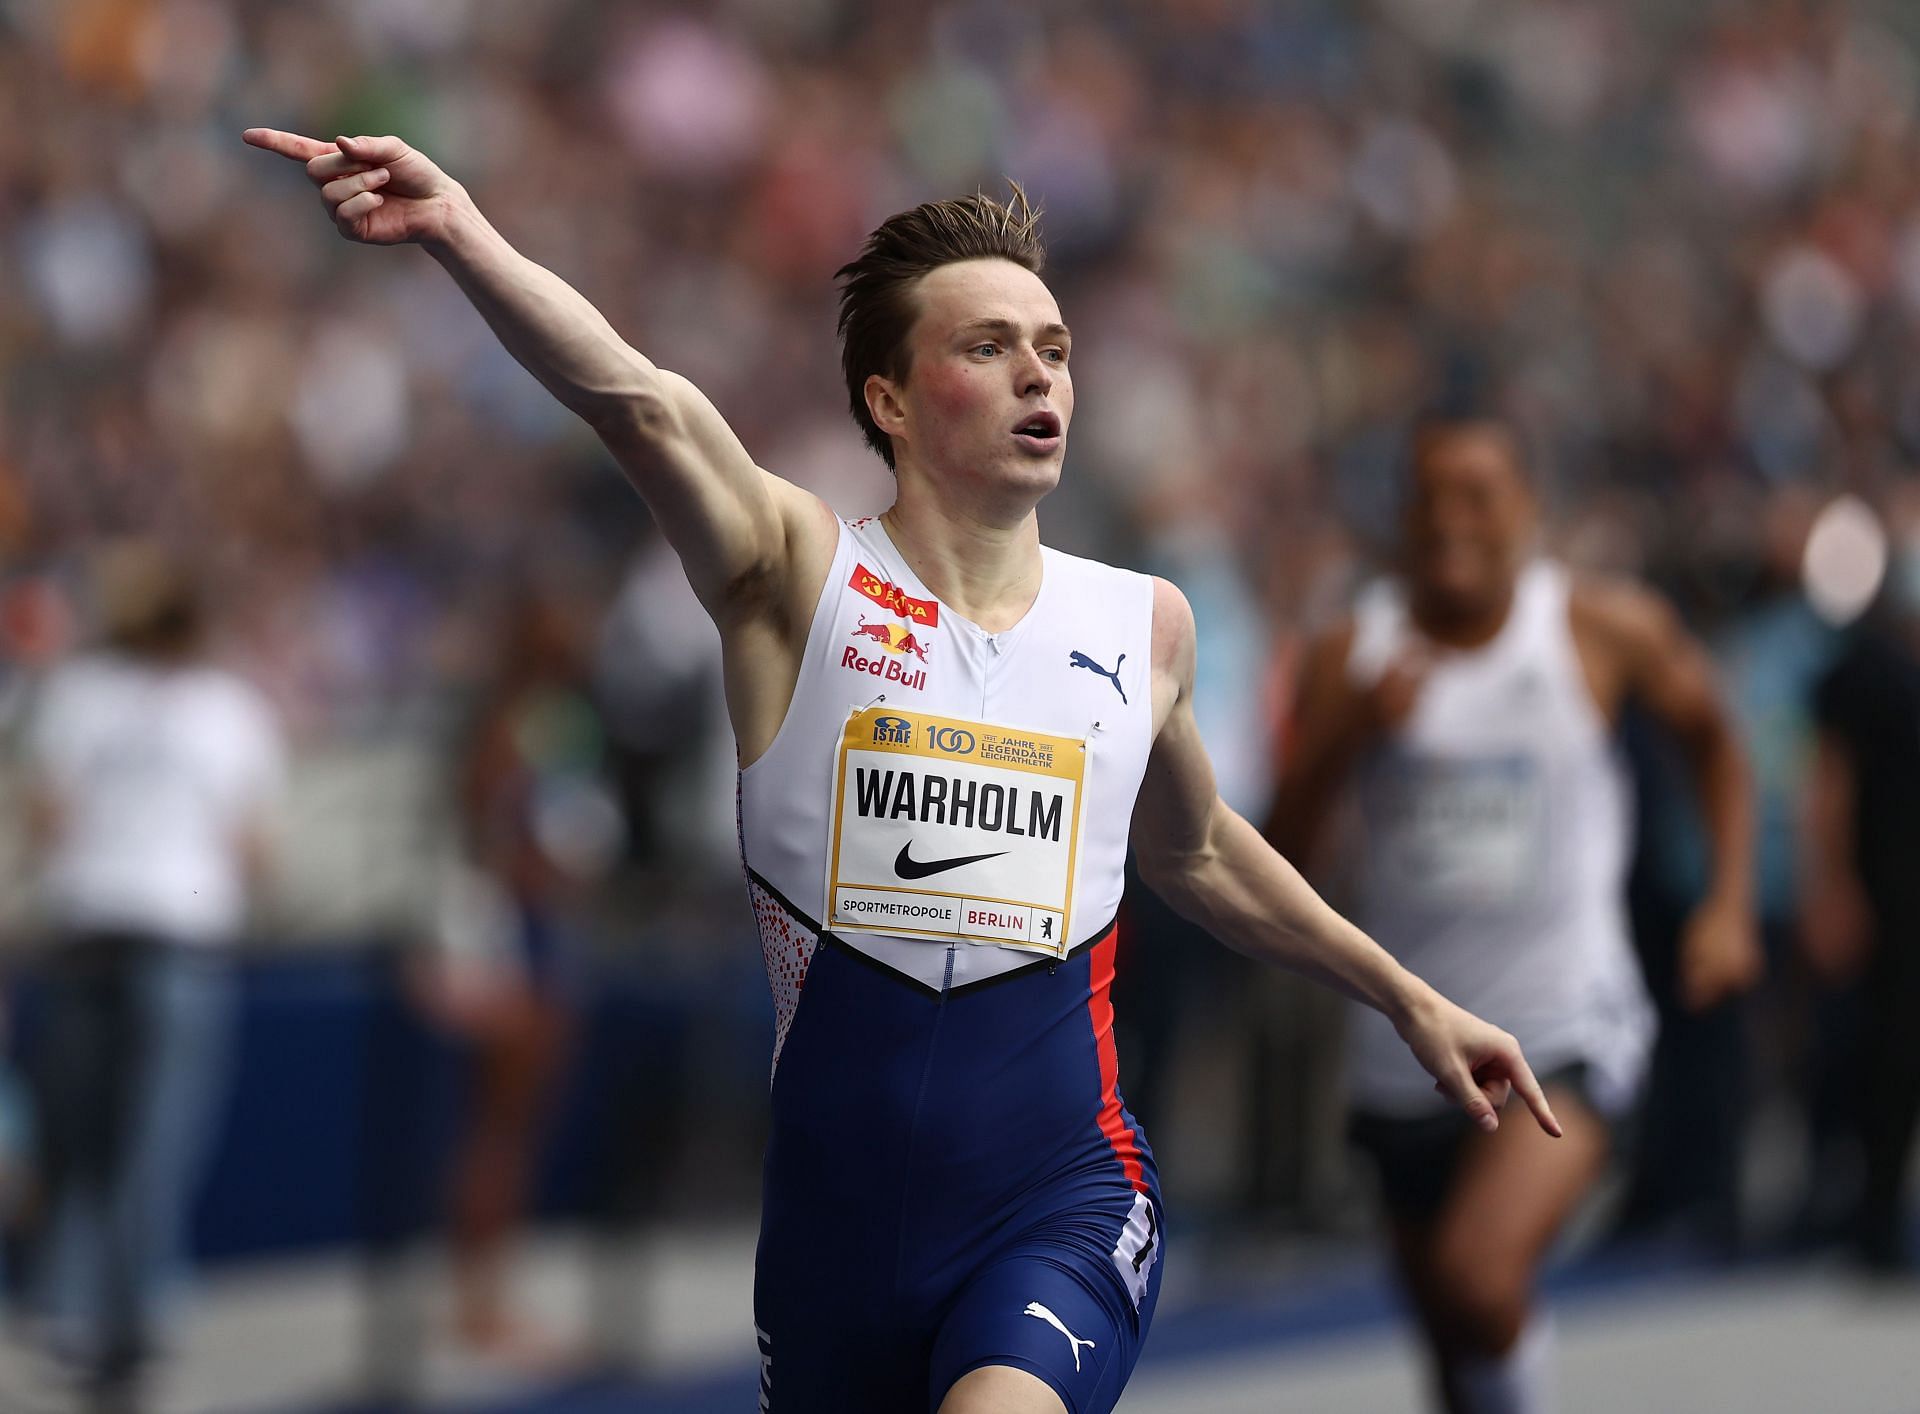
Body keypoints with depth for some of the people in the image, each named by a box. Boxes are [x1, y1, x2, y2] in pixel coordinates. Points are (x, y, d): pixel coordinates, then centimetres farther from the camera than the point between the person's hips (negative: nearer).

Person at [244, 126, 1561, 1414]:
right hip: (836, 1212, 0)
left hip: (1065, 1199, 0)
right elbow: (642, 404, -24)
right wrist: (462, 232, -41)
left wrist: (1408, 998, 32)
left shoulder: (1142, 627, 7)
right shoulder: (803, 577, -4)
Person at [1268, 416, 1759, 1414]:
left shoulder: (1606, 632, -4)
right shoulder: (1352, 655, -1)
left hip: (1567, 1031, -3)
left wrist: (1730, 905, 6)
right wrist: (1355, 731, -20)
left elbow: (1708, 733, 15)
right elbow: (1278, 851, -5)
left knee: (1479, 1275, -26)